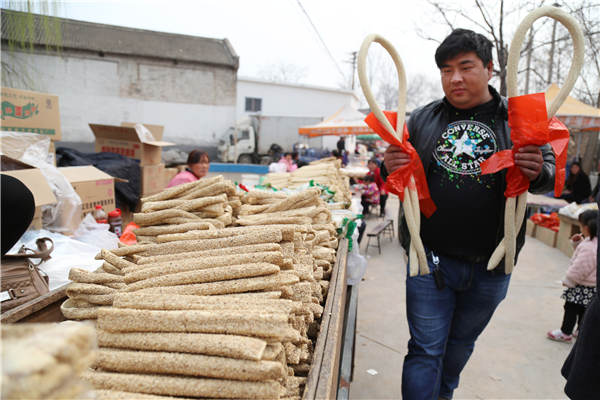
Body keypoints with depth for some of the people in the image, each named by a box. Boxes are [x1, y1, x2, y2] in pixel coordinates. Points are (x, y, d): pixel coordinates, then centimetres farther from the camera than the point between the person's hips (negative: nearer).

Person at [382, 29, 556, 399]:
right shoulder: (422, 119, 3)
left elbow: (551, 172, 6)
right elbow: (397, 174, 9)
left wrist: (538, 173, -19)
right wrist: (389, 168, -16)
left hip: (490, 265, 2)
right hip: (430, 259, -1)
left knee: (461, 345, 22)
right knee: (426, 351, 3)